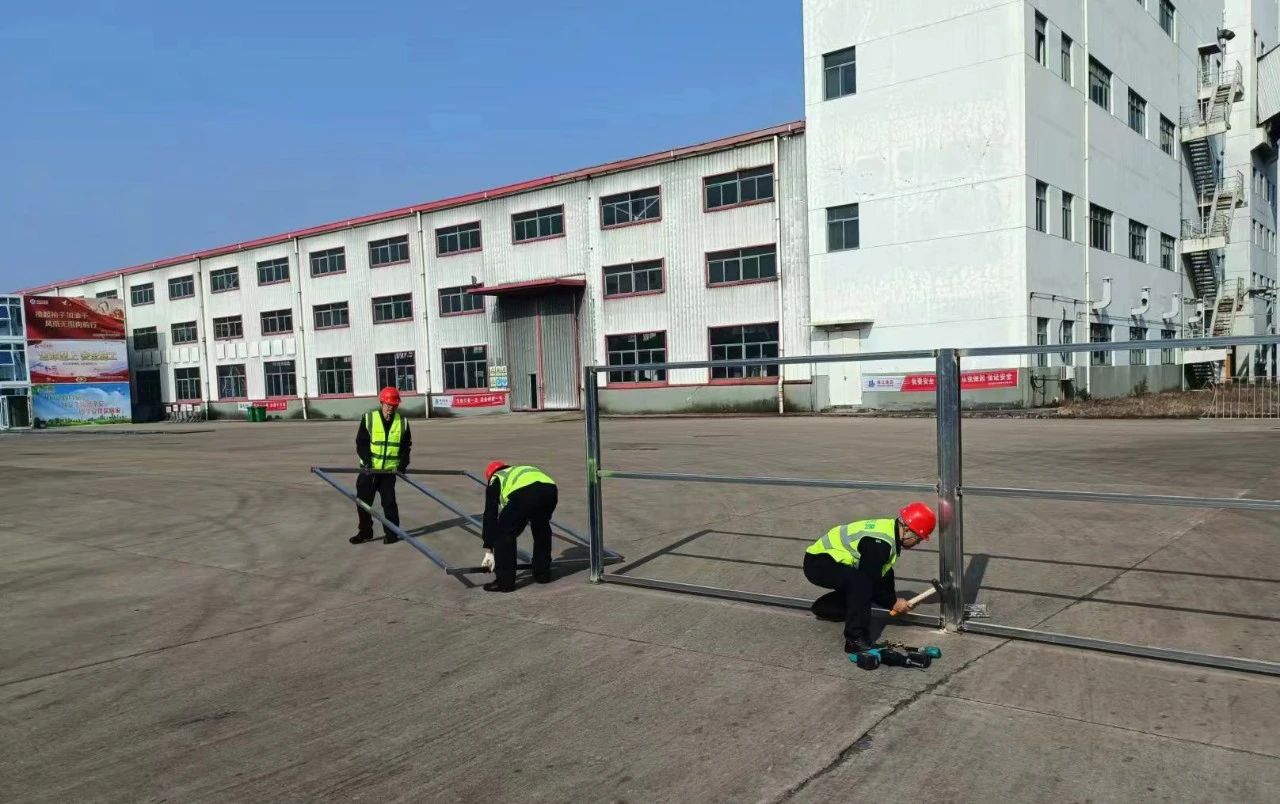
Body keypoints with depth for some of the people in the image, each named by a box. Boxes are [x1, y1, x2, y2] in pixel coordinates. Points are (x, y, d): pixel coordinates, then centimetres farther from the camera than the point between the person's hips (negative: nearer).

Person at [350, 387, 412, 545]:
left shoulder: (402, 421, 1)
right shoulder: (368, 418, -4)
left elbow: (406, 446, 7)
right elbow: (361, 443, -3)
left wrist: (403, 464, -7)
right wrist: (367, 461, -16)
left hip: (389, 469, 0)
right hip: (369, 469, 0)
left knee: (389, 502, 1)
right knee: (363, 501, 6)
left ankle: (392, 533, 13)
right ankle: (365, 532, 20)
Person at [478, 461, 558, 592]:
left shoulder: (496, 480, 32)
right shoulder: (522, 470, 46)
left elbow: (490, 516, 27)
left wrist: (489, 551, 29)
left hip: (524, 494, -5)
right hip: (550, 490, 5)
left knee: (504, 533, 13)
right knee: (542, 528, 31)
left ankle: (505, 581, 13)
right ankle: (543, 573, 35)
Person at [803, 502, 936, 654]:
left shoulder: (889, 528, 3)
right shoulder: (878, 543, -28)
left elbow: (883, 573, 17)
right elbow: (870, 581, -21)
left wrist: (892, 597, 12)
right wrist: (893, 603, -8)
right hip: (818, 563, -10)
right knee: (862, 583, -30)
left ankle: (824, 608, 34)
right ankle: (856, 640, -24)